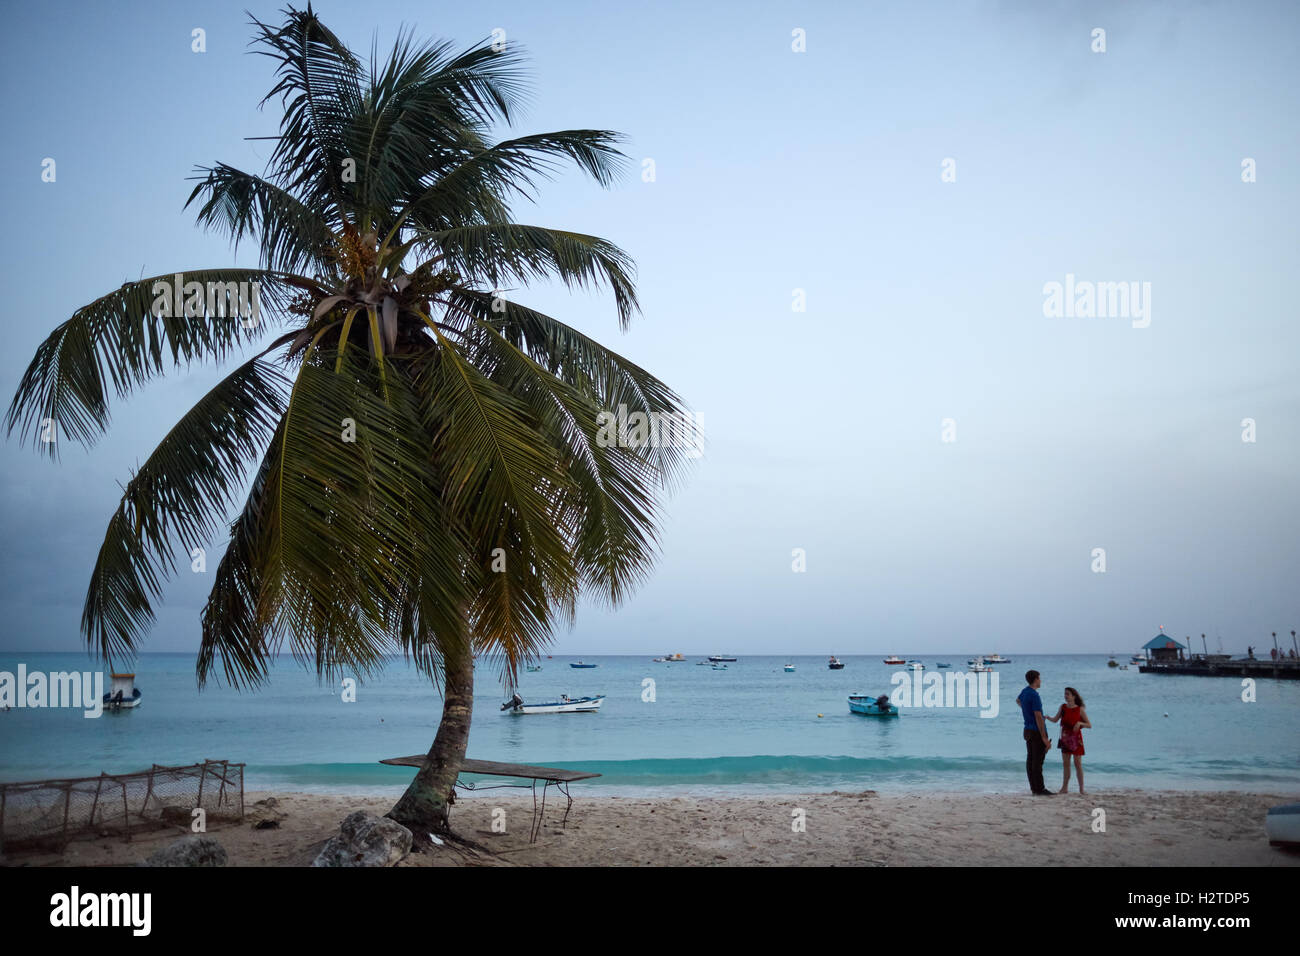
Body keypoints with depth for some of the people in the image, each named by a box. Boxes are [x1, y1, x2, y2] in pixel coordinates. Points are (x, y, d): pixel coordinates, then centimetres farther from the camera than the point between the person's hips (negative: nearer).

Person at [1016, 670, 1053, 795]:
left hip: (1028, 731, 9)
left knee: (1030, 760, 9)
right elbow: (1038, 718, -21)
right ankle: (1039, 789, -6)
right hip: (1037, 732, -9)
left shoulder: (1025, 691, 8)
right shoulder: (1034, 696, -19)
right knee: (1038, 761, -7)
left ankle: (1034, 787, 14)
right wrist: (1044, 738, -20)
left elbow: (1018, 700, 33)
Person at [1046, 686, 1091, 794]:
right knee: (1066, 763, 8)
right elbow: (1055, 720, 8)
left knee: (1078, 763, -2)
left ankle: (1081, 788, 4)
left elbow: (1089, 725, -3)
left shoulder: (1080, 709, -6)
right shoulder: (1063, 707, 5)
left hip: (1076, 739, -4)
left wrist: (1080, 723, -21)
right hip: (1065, 739, 4)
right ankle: (1065, 787, 14)